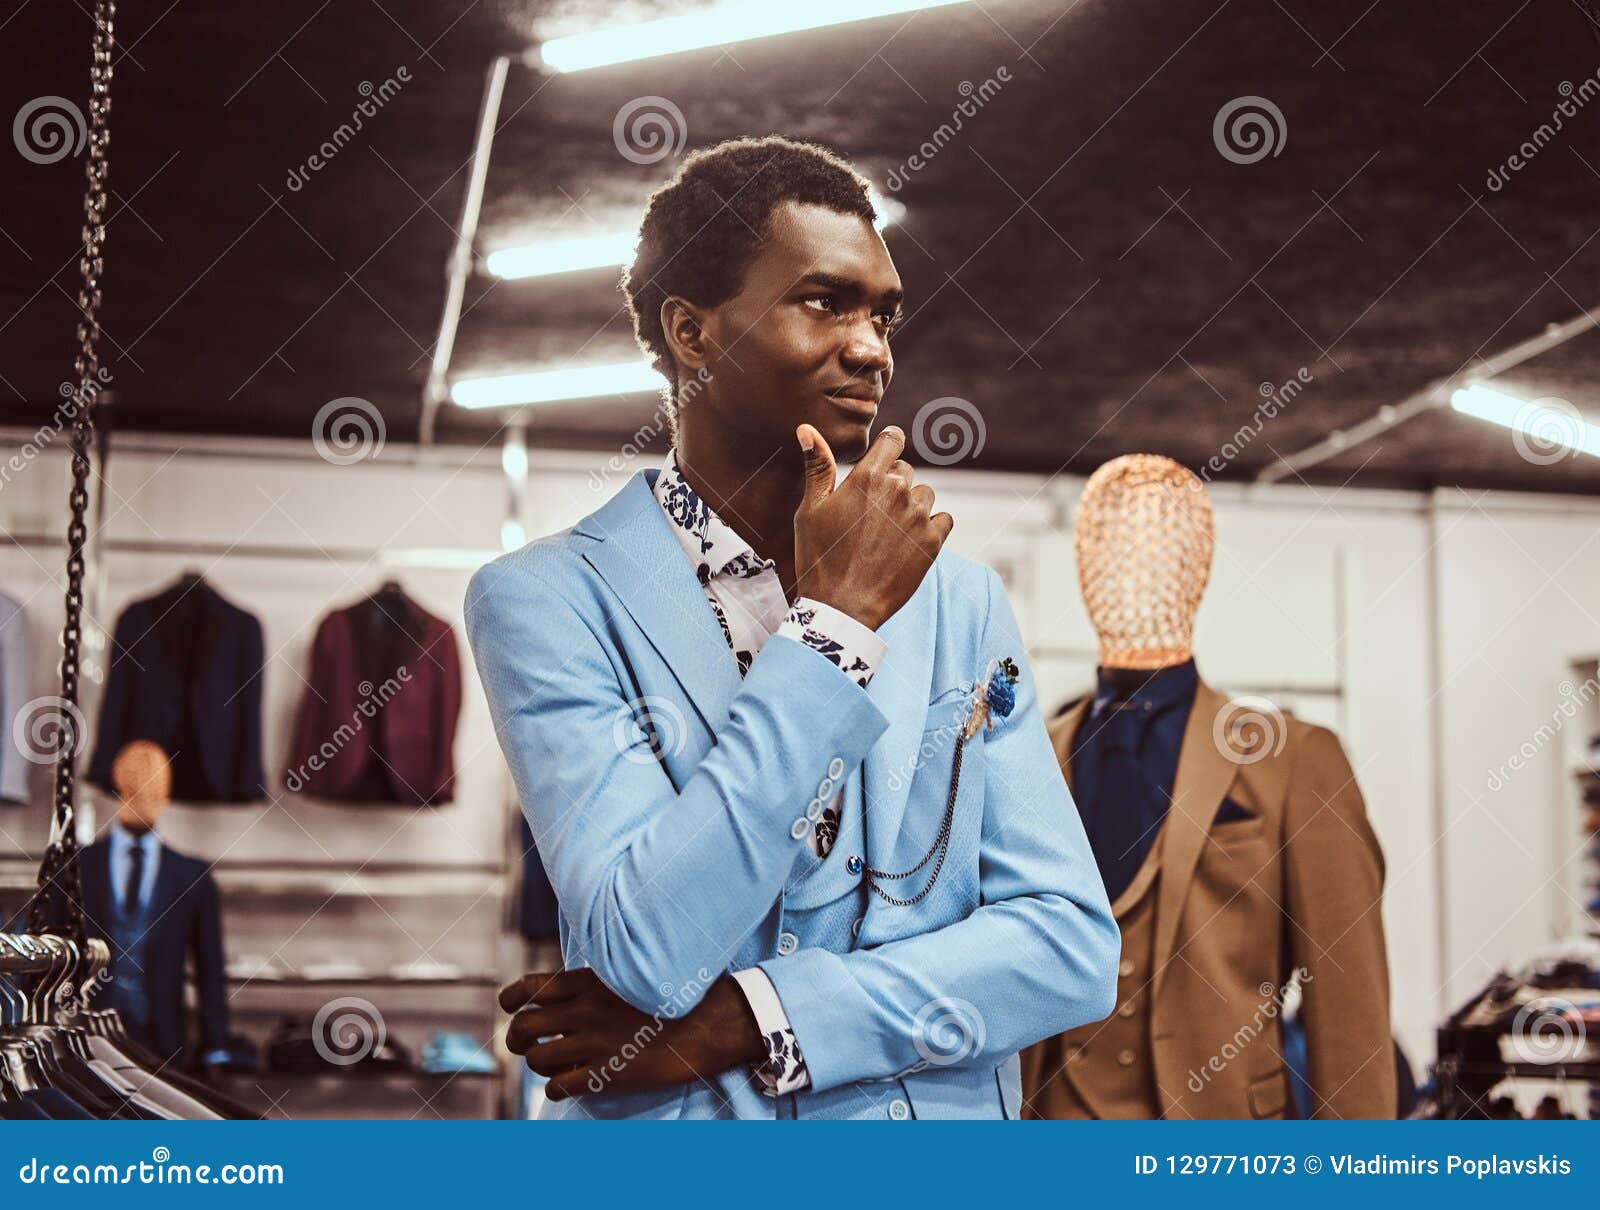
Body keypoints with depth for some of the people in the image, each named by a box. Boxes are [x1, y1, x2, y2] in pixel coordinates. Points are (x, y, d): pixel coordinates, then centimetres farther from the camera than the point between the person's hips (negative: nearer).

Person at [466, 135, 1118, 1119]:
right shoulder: (546, 599, -10)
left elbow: (1075, 945, -5)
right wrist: (833, 621, -20)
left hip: (938, 1116, 3)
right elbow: (650, 954, -21)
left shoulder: (962, 601, 1)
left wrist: (742, 1022, -15)